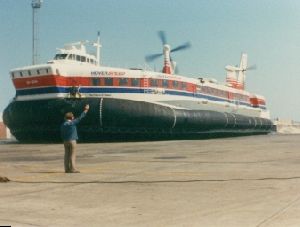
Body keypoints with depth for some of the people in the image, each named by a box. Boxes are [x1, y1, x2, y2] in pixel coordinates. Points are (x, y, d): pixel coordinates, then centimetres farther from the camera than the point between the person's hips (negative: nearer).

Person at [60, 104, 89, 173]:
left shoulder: (63, 125, 6)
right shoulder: (73, 123, -9)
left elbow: (62, 134, 10)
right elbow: (80, 117, -4)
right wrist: (86, 110, 5)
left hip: (65, 141, 6)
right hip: (72, 141, -6)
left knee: (67, 155, 7)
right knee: (73, 155, -4)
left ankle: (67, 169, 8)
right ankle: (73, 169, -7)